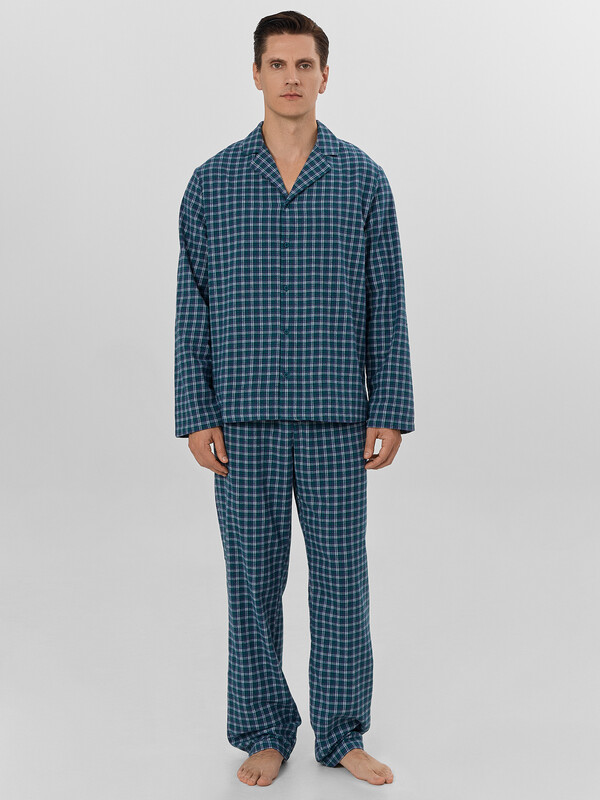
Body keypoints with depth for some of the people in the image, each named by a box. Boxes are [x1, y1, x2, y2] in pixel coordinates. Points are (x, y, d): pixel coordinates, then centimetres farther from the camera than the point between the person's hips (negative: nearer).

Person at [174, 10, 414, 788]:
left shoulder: (363, 179, 4)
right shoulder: (213, 182, 4)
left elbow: (387, 307, 3)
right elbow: (192, 308, 3)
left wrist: (391, 412, -2)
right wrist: (196, 415, -3)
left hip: (335, 415, 0)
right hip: (245, 416, 0)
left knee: (341, 574, 6)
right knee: (254, 577, 8)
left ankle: (342, 732, 23)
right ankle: (264, 732, 24)